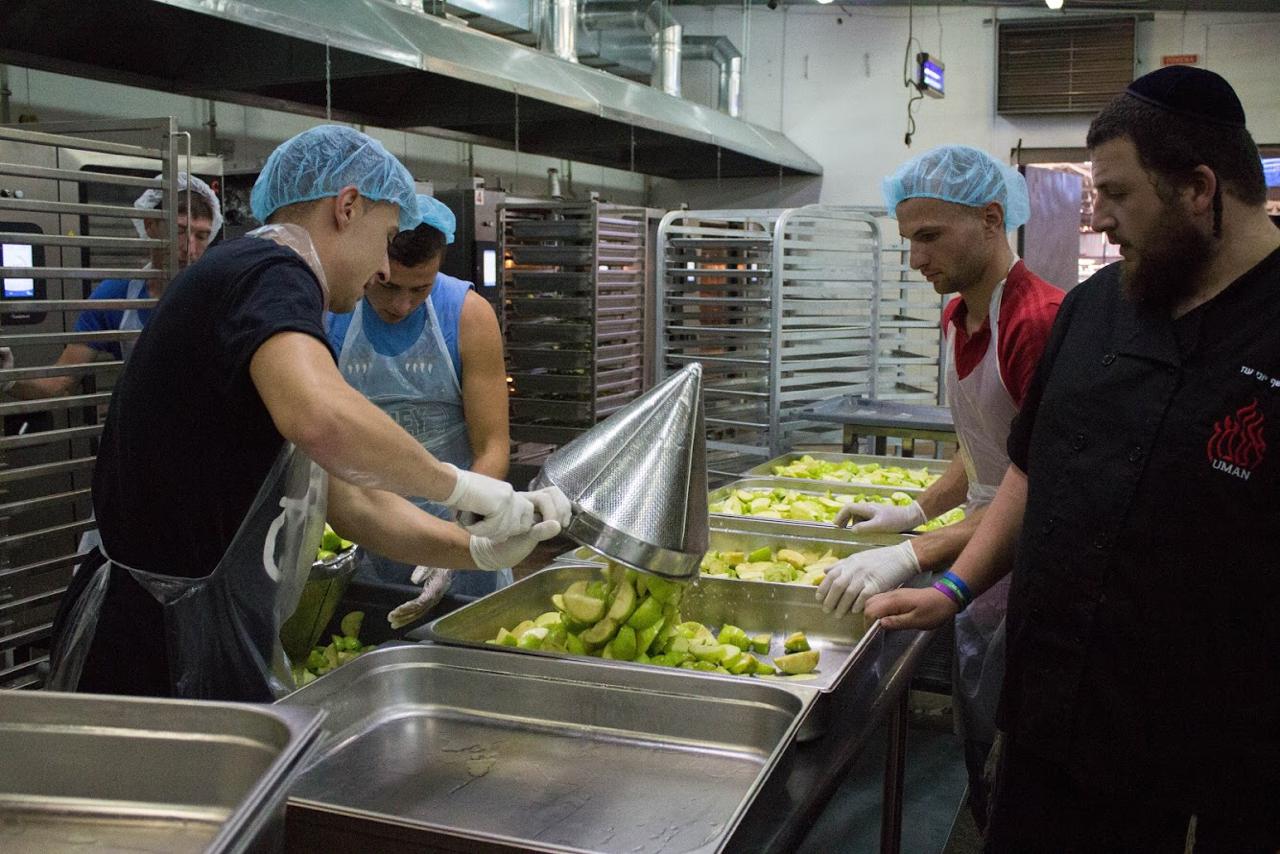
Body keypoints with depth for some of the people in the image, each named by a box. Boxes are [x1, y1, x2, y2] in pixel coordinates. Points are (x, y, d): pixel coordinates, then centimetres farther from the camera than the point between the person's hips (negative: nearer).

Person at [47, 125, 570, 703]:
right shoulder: (272, 273, -15)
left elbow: (353, 504, 13)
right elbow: (322, 417, -39)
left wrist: (481, 549, 0)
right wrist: (458, 485, -23)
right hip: (162, 650, -10)